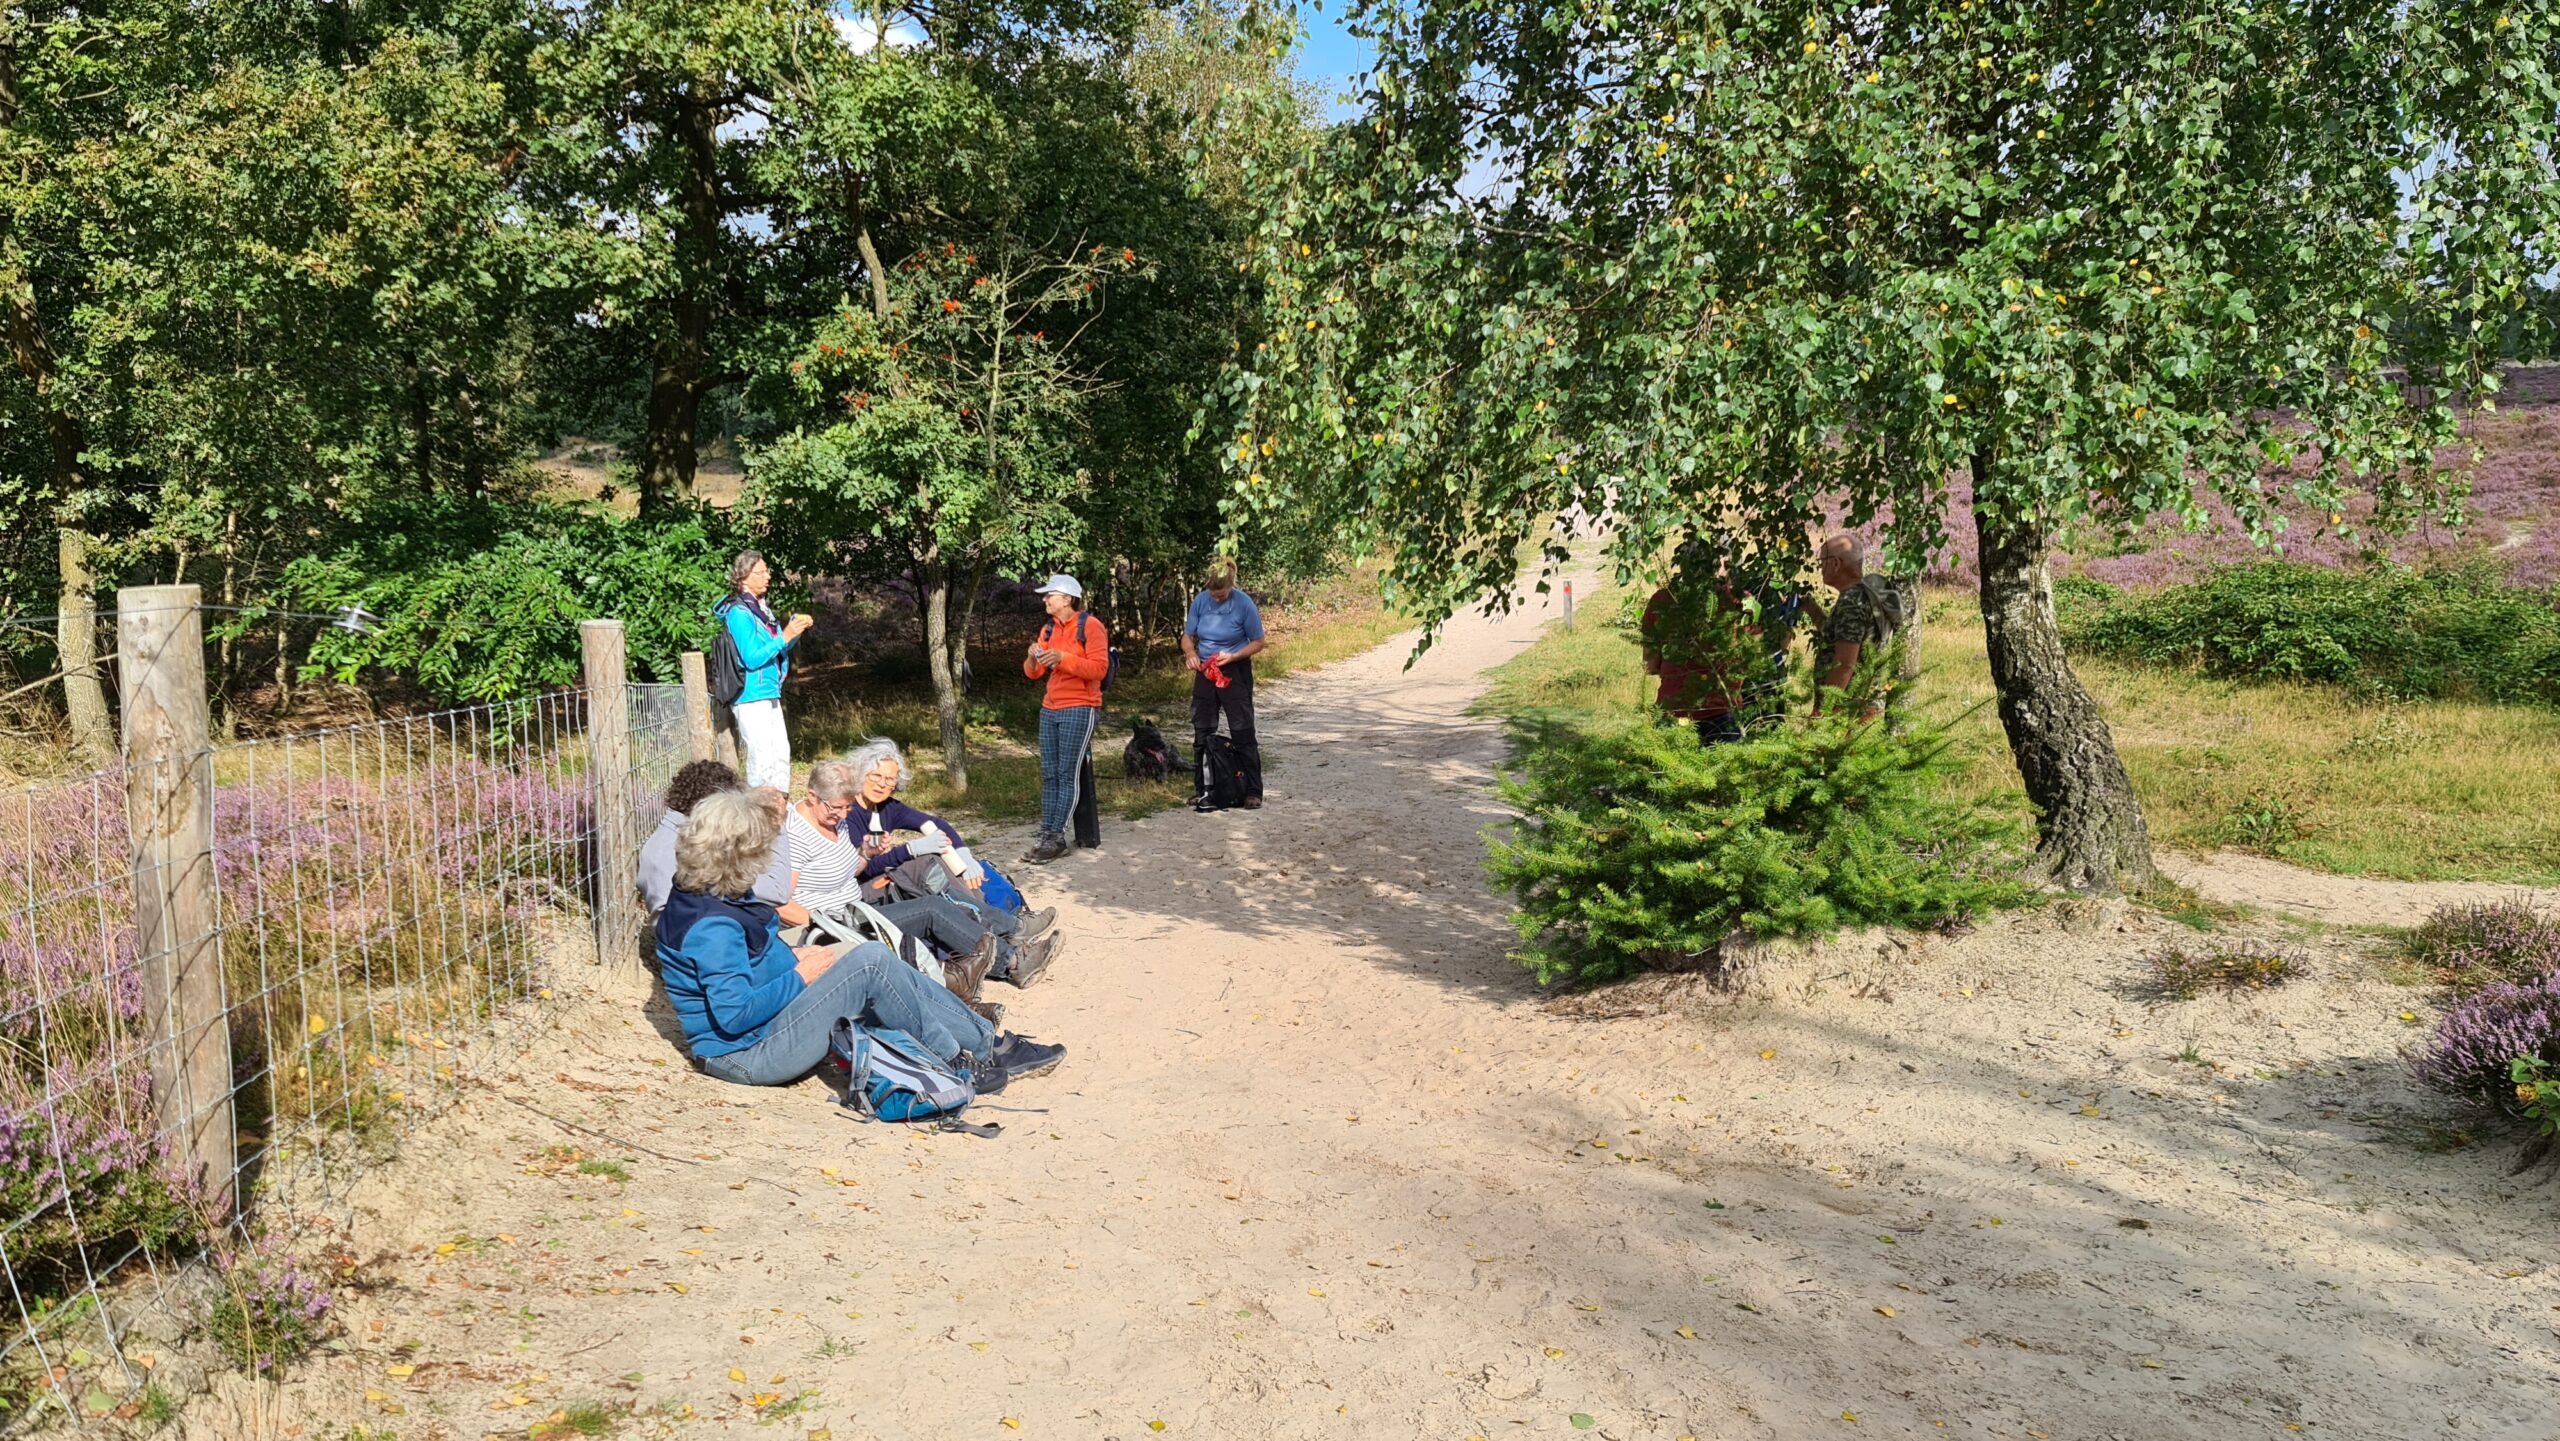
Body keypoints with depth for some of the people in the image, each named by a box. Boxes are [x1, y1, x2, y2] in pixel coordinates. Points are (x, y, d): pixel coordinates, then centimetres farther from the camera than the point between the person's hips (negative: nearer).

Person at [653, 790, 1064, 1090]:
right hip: (748, 1056, -11)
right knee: (871, 961, -19)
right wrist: (801, 975, -18)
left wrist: (791, 957, 5)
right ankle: (954, 1061, -5)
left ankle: (991, 1042, 10)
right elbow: (734, 1014, -30)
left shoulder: (709, 897, 6)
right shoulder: (712, 926, -26)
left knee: (886, 972, 7)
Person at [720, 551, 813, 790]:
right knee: (761, 759, -7)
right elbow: (752, 658, -20)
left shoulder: (761, 608, 12)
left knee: (781, 754, 13)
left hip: (770, 694, 9)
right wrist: (784, 637, -21)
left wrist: (796, 631, 4)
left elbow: (775, 650, 20)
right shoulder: (739, 613, -14)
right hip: (751, 697, -9)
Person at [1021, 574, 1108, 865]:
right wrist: (1032, 658, -8)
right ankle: (1046, 834, 4)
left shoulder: (1090, 626, -6)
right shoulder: (1048, 630, 15)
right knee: (1049, 774, 3)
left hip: (1080, 709, -7)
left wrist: (1063, 658, -23)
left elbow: (1099, 668, -15)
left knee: (1068, 775, -7)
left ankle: (1057, 838, -7)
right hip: (1050, 709, 7)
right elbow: (1033, 673, 15)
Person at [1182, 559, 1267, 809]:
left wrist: (1232, 656, -20)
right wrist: (1190, 653, -16)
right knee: (1202, 732, 10)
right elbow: (1188, 637, 5)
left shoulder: (1244, 605, -14)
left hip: (1235, 673, -4)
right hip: (1205, 673, 4)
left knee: (1242, 732, -4)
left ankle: (1253, 791, 0)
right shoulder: (1200, 601, -4)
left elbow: (1257, 642, -6)